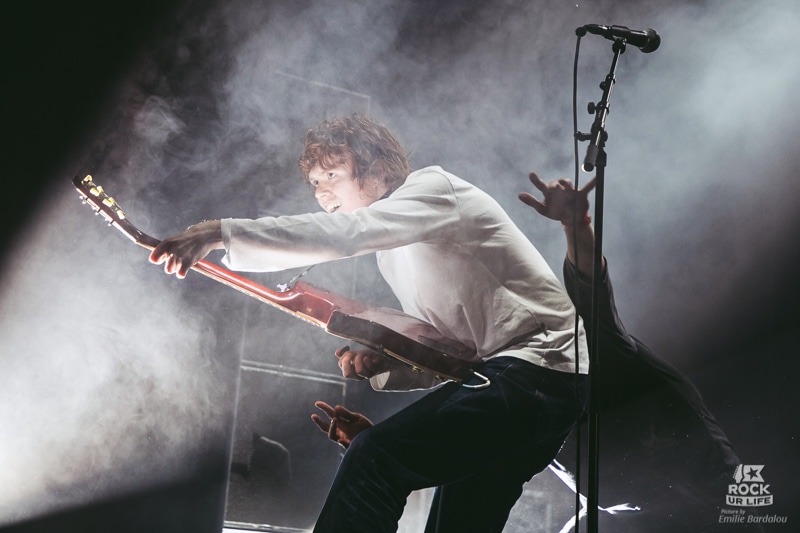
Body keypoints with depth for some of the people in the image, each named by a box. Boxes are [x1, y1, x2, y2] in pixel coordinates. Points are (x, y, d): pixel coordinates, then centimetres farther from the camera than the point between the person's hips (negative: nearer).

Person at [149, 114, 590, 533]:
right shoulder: (395, 255, 22)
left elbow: (344, 232, -25)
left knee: (375, 457, -22)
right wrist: (381, 364, -1)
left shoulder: (434, 188, -6)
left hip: (537, 365, -10)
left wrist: (220, 233, -28)